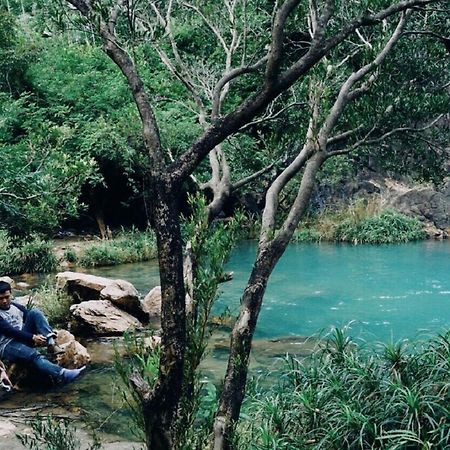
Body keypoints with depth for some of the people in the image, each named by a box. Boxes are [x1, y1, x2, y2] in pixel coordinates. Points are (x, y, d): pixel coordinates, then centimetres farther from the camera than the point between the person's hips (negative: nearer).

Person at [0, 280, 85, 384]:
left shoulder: (16, 307, 11)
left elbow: (32, 319, 8)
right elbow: (10, 331, -19)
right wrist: (33, 337, -26)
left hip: (23, 338, 6)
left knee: (34, 312, -15)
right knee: (34, 355, -36)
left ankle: (51, 344, -31)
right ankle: (62, 375, -59)